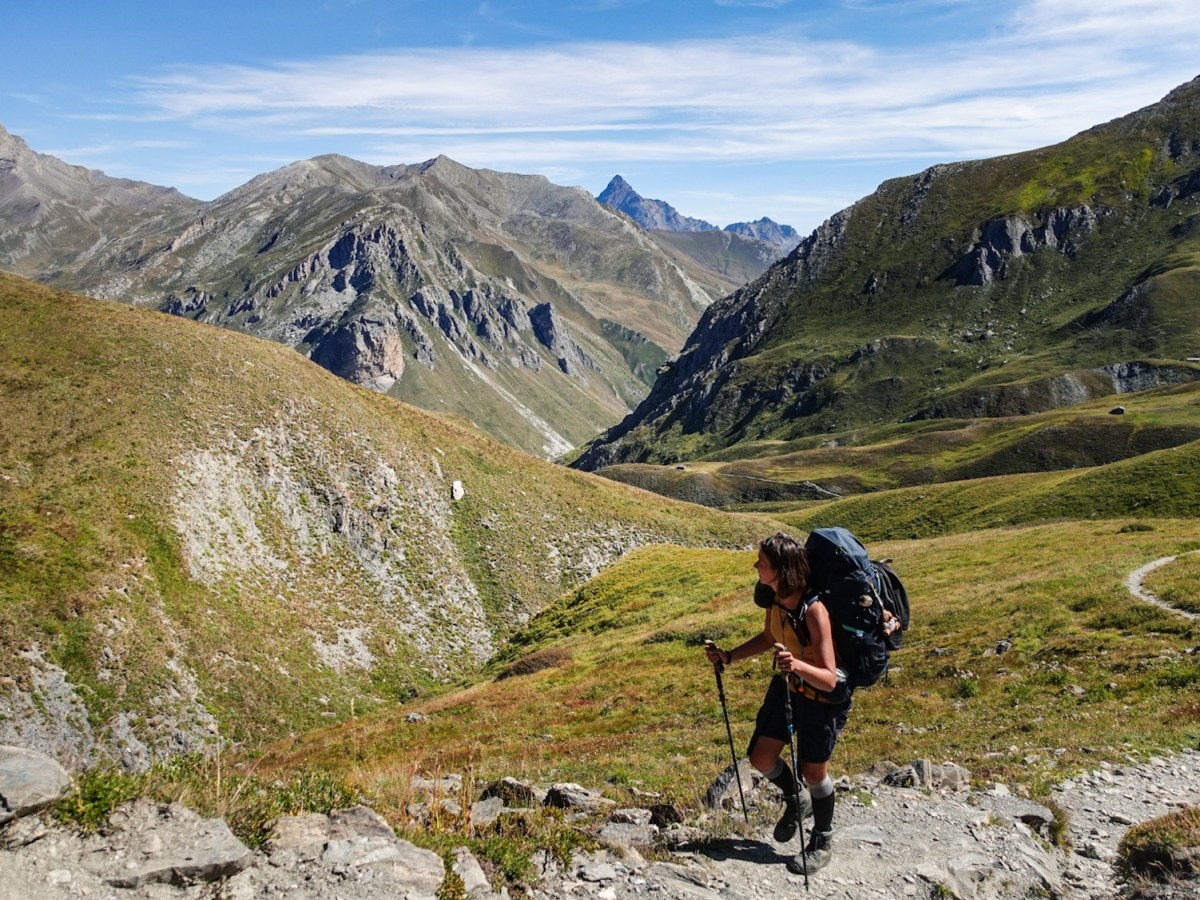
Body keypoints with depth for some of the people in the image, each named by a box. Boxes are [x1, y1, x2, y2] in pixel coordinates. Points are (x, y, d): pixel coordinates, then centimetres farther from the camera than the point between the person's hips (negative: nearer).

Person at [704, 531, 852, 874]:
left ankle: (823, 841, 36)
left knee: (813, 770, 9)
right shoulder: (774, 597, -13)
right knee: (760, 758, 10)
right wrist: (728, 656, 2)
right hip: (788, 685, 7)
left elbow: (828, 678, -33)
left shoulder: (813, 609, -35)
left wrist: (798, 665, -52)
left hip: (823, 697, -7)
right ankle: (796, 800, 42)